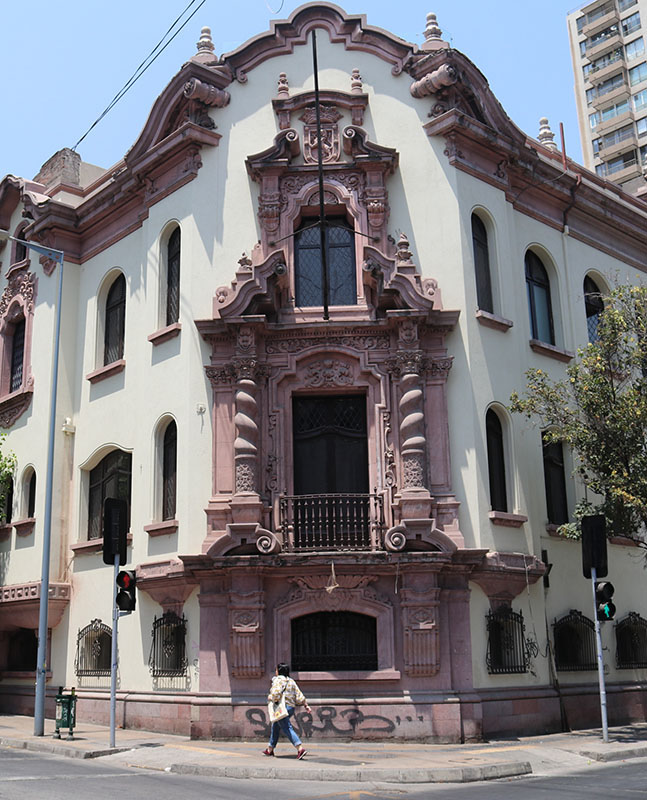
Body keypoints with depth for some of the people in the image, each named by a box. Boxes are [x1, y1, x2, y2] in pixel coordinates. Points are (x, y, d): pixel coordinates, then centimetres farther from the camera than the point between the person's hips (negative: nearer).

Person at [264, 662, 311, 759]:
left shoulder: (278, 680, -6)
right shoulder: (291, 681, 16)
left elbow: (276, 693, -22)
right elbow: (299, 695, 11)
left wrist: (271, 697, -4)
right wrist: (306, 705, 10)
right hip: (291, 707, 9)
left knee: (287, 729, -13)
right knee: (275, 727, 21)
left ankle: (300, 748, -27)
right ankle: (270, 749, 31)